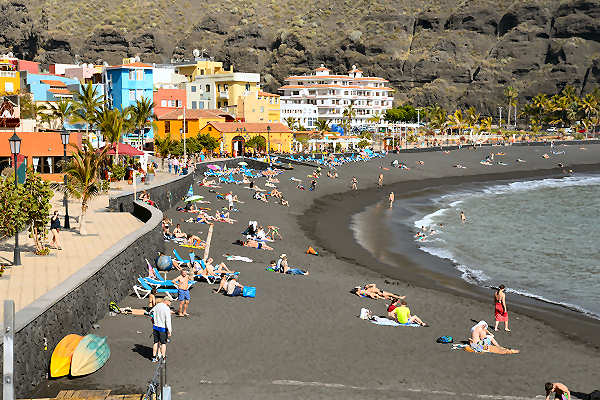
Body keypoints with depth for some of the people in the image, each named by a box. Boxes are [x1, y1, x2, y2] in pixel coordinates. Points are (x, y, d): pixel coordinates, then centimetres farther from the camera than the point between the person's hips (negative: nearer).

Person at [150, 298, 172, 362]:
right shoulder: (167, 309, -17)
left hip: (155, 326, 6)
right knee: (163, 343, 6)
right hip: (163, 328, -6)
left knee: (156, 342, 14)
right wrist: (169, 331, -19)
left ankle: (154, 357, 19)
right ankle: (163, 358, 11)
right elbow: (168, 320, -21)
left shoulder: (157, 306, 4)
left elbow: (150, 312, 21)